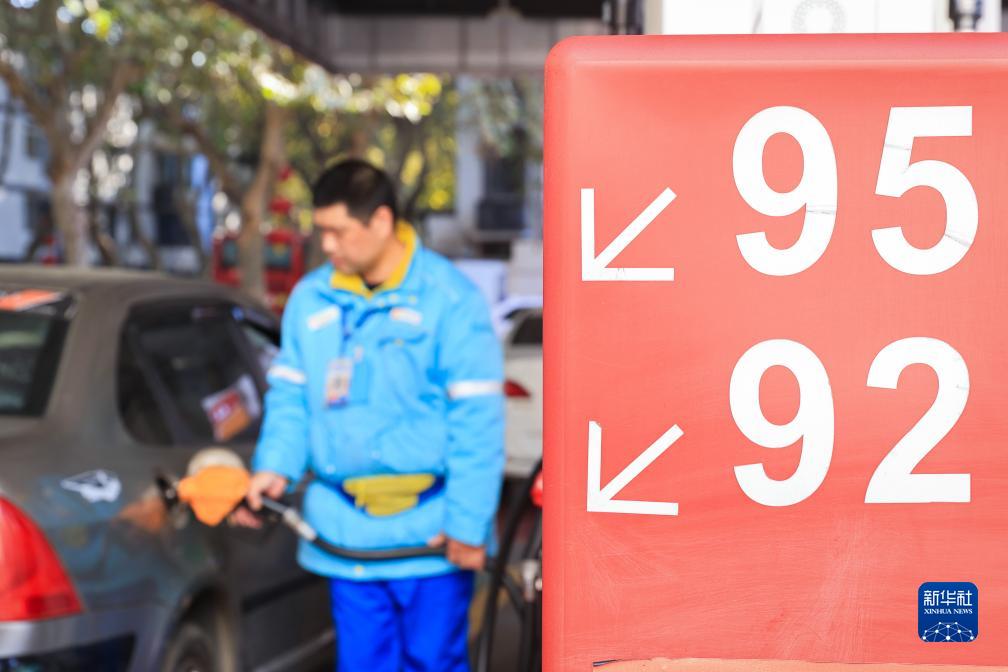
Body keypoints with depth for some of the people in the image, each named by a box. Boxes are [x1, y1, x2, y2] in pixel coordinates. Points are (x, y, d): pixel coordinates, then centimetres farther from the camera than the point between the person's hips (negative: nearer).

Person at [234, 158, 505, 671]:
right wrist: (275, 465, -4)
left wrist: (468, 522, -12)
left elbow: (477, 420, -10)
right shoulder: (310, 298, 6)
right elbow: (289, 394, 13)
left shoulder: (448, 298, -10)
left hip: (428, 532, -5)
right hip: (344, 531, 5)